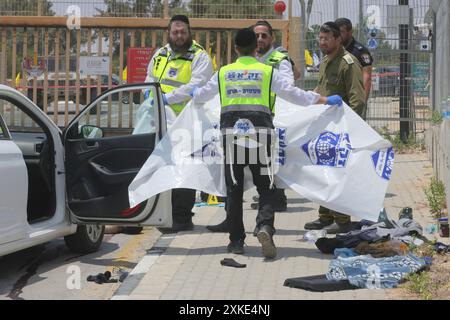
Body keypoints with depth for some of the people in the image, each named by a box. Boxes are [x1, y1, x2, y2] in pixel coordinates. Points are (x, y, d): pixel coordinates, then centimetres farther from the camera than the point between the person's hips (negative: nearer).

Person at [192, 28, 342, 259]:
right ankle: (265, 226, -21)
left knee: (233, 189, 8)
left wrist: (193, 94, 47)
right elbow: (293, 94, 5)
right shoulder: (268, 72, 3)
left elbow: (202, 95, 23)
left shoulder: (223, 73, 9)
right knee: (265, 187, 4)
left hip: (231, 133, 1)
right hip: (260, 134, -1)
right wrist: (325, 100, 15)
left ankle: (236, 240, 11)